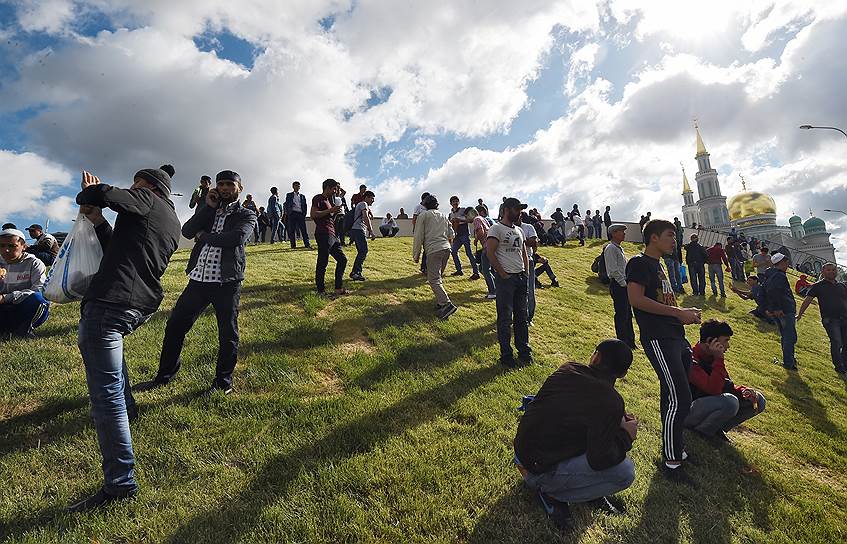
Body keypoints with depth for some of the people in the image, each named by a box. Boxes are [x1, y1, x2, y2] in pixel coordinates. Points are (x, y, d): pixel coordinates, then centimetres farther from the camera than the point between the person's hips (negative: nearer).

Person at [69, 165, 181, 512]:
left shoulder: (147, 201, 2)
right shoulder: (173, 224, 23)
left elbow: (103, 194, -14)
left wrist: (88, 194, 8)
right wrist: (98, 222, 21)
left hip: (110, 300, -10)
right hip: (142, 306, 10)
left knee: (105, 392, -8)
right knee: (109, 339, 41)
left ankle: (120, 483, -4)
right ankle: (126, 408, 50)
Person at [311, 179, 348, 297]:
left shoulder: (329, 200, 27)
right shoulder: (318, 198, 0)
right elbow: (313, 214, -15)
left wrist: (335, 212, 12)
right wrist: (330, 210, -13)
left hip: (331, 234, 10)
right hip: (323, 234, -10)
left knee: (342, 259, 9)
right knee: (323, 262, -8)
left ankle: (338, 288, 13)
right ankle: (321, 291, -3)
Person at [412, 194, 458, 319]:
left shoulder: (423, 215, 3)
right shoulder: (444, 216, 20)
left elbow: (418, 237, 0)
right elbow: (451, 235, 20)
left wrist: (416, 255, 6)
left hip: (433, 250, -7)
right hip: (446, 249, 7)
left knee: (434, 280, -9)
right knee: (439, 277, 18)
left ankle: (447, 304, -22)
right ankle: (440, 302, 17)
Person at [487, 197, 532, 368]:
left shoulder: (519, 230, 16)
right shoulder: (496, 229, -8)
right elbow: (490, 253, -17)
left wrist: (526, 274, 11)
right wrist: (503, 274, -16)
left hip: (521, 277, 7)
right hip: (505, 279, -7)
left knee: (522, 317, 14)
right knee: (505, 319, 0)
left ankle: (524, 352, 25)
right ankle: (506, 355, 10)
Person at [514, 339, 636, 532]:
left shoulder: (567, 369, -4)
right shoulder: (610, 403, -23)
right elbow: (599, 460, -20)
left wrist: (618, 418, 13)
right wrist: (626, 436, -3)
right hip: (538, 470, -7)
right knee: (625, 472, -8)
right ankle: (551, 493, 2)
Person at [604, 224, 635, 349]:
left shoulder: (619, 248, 18)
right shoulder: (611, 248, -12)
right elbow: (614, 270, -19)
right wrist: (624, 283, -16)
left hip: (624, 284, 10)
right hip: (618, 285, -10)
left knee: (628, 314, 14)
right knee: (621, 315, -4)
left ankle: (630, 341, 23)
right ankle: (622, 342, 4)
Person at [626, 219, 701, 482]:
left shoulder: (659, 264, 21)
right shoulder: (639, 263, -9)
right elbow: (636, 299, -21)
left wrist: (686, 313, 9)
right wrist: (678, 312, -16)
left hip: (675, 337, 10)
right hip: (658, 339, -10)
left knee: (673, 397, 16)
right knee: (679, 399, -9)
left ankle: (675, 448, 31)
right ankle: (671, 462, 3)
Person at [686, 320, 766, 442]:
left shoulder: (712, 358, 4)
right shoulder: (691, 360, -24)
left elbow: (727, 385, 11)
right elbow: (714, 390, -33)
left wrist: (743, 391, -10)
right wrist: (719, 359, -31)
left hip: (708, 406, 9)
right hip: (688, 412, -9)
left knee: (758, 401, 5)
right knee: (730, 402, -34)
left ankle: (717, 428, 6)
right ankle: (701, 431, -9)